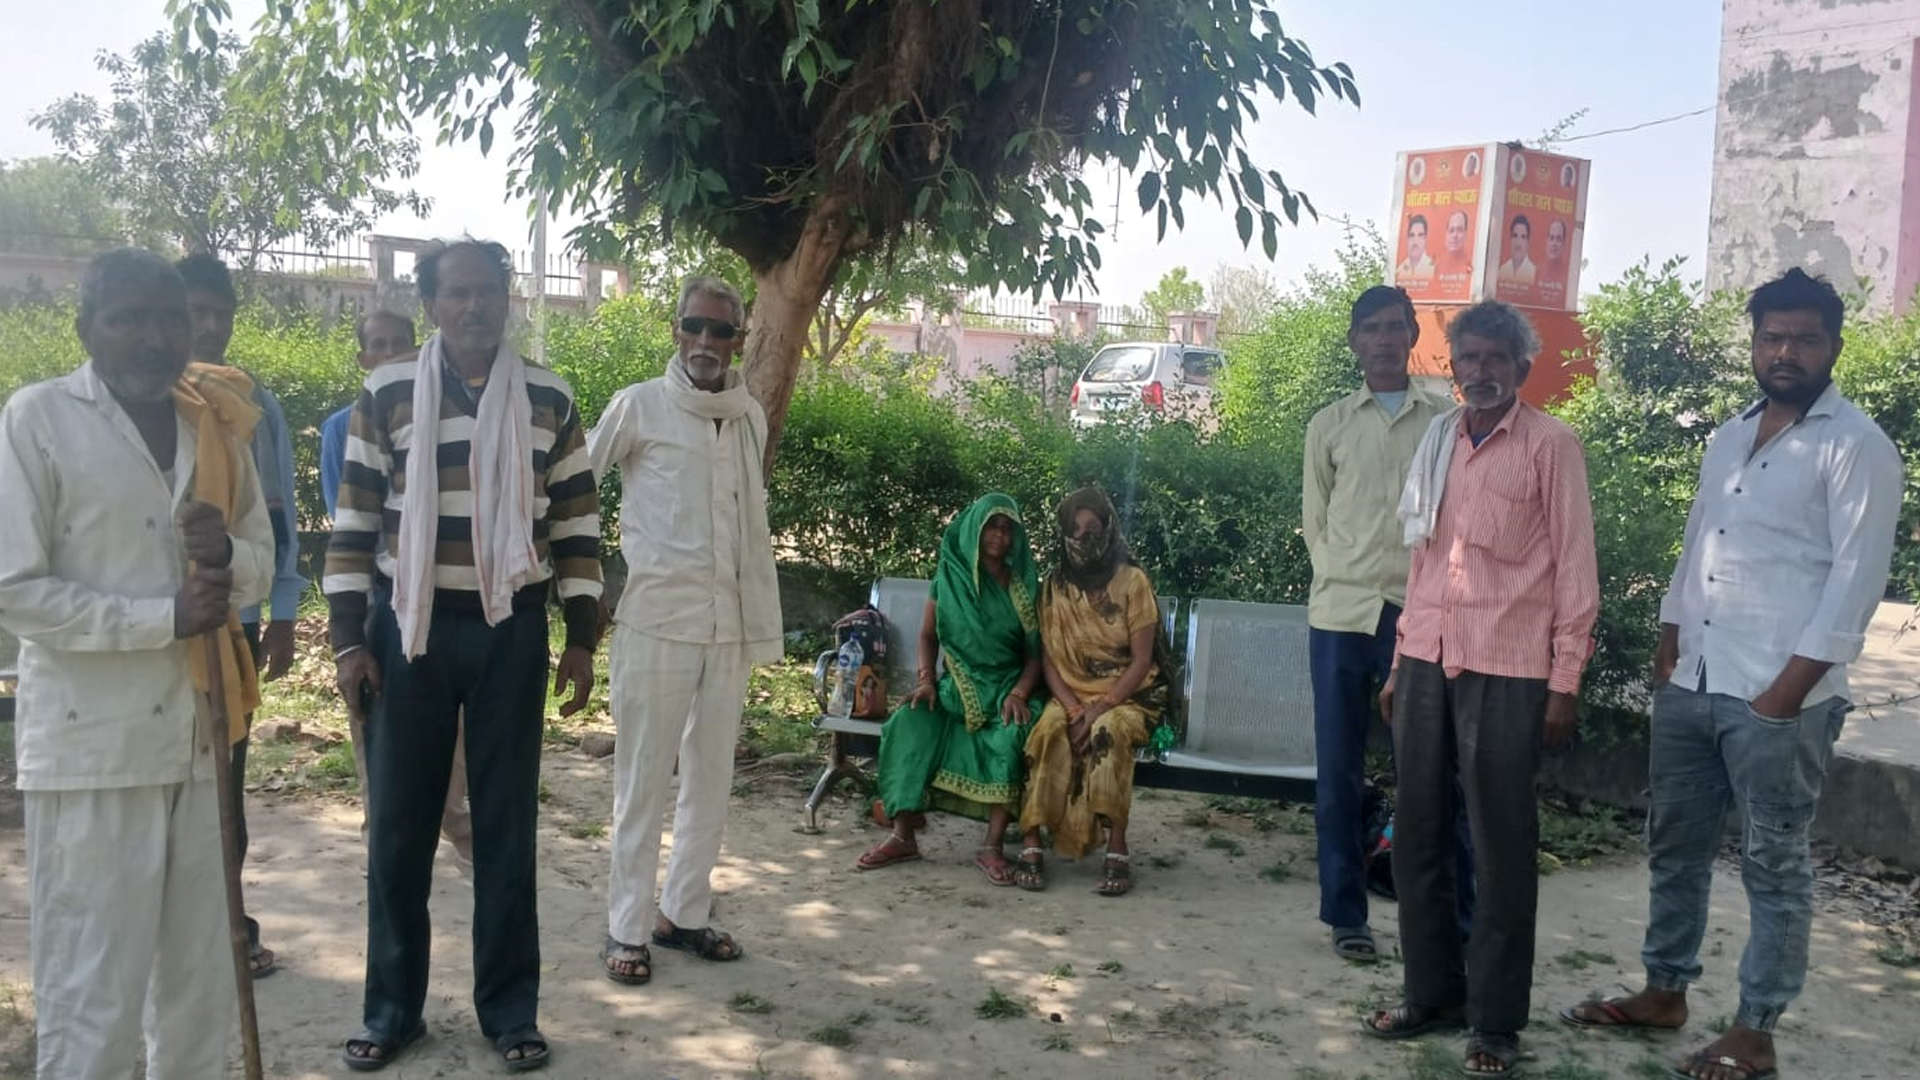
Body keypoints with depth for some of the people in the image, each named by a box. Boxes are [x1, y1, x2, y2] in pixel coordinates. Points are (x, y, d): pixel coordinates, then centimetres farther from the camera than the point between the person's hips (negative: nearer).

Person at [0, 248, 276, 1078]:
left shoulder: (217, 422, 9)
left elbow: (261, 568, 13)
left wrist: (226, 554, -9)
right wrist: (165, 615, -17)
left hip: (194, 735, 5)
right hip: (91, 743, -5)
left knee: (199, 984, 14)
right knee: (93, 994, 1)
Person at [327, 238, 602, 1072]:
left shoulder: (549, 400, 3)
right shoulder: (387, 394, -1)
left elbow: (577, 524, 6)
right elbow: (353, 522, 1)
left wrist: (581, 639, 3)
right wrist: (349, 640, -4)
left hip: (512, 633, 1)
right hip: (409, 629, 0)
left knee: (507, 825, 6)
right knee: (398, 825, 6)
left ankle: (509, 1010, 18)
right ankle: (392, 1008, 21)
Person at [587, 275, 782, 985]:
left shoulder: (750, 415, 9)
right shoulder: (639, 406, -4)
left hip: (730, 625, 5)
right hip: (656, 620, -4)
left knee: (712, 778, 11)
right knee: (643, 780, 2)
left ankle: (684, 912, 24)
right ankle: (627, 928, 12)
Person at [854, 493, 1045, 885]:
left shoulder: (1024, 584, 3)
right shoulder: (950, 575, 5)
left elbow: (1036, 651, 0)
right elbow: (928, 635, 9)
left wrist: (1019, 693, -17)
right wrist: (926, 680, -8)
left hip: (1006, 688, -1)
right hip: (956, 688, 2)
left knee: (1012, 736, -35)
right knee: (907, 722, -27)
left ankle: (992, 846, -30)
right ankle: (902, 836, -22)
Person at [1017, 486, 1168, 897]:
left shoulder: (1132, 581, -6)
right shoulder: (1055, 585, 4)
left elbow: (1141, 661, -10)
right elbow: (1048, 659, 1)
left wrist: (1101, 708, -22)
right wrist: (1074, 709, -16)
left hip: (1128, 694, -2)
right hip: (1071, 693, 2)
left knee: (1108, 733, -35)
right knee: (1048, 732, -30)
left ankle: (1117, 849, -31)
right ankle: (1031, 845, -29)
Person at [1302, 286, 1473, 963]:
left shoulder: (1447, 420, 7)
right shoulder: (1329, 425, 11)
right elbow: (1315, 522, 12)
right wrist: (1345, 581, -1)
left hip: (1422, 615, -2)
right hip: (1341, 614, 2)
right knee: (1338, 772, 5)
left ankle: (1456, 918, 10)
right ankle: (1346, 915, 16)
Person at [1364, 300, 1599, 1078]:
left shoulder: (1550, 445, -4)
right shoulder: (1436, 443, 12)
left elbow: (1574, 567, -5)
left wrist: (1565, 682, -9)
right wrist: (1401, 662, 14)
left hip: (1507, 671, -5)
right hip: (1428, 662, 6)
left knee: (1501, 848, 3)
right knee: (1417, 837, 10)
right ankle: (1432, 992, 24)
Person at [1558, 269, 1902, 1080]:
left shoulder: (1856, 446, -7)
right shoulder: (1728, 439, 15)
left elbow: (1857, 579, -13)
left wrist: (1788, 690, -17)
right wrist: (1667, 647, 12)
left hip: (1779, 696, -7)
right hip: (1691, 683, 7)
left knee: (1773, 865, 3)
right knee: (1674, 846, 14)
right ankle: (1664, 991, 28)